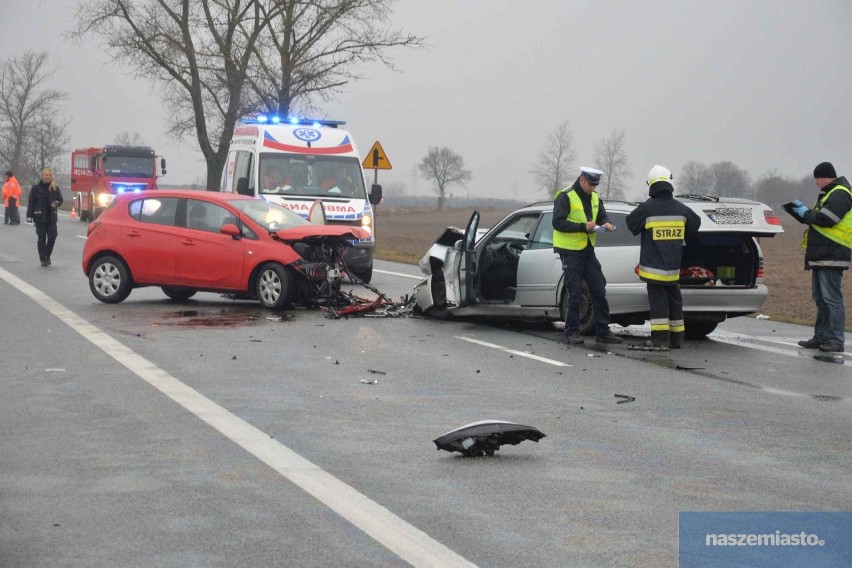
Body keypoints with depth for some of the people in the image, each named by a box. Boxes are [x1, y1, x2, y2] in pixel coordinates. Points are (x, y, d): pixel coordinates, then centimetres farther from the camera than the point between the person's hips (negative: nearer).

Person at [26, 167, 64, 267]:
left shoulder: (55, 188, 5)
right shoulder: (36, 188, 0)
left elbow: (60, 200, 15)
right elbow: (31, 202, 0)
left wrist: (56, 203, -9)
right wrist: (29, 215, -7)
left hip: (52, 217, 2)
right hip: (40, 217, -2)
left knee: (52, 236, -5)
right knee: (42, 238, 2)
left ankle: (47, 256, 15)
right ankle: (43, 259, 8)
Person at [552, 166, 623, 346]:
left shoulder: (594, 198, 10)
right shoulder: (565, 197, -12)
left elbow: (602, 216, 19)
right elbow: (557, 222, -18)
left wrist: (606, 224, -6)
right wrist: (583, 226, -25)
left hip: (588, 251, 7)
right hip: (570, 252, -7)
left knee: (599, 292, 6)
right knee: (574, 294, -3)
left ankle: (602, 332, 12)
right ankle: (572, 332, 8)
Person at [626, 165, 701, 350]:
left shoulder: (647, 208, -13)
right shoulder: (680, 209, 2)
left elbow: (631, 224, -1)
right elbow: (695, 224, 16)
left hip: (654, 266, -4)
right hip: (673, 266, 4)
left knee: (658, 300, -3)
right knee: (674, 300, 14)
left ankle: (660, 339, -8)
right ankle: (676, 338, 21)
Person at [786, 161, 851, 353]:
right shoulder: (829, 194, 22)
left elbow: (824, 219, -22)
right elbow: (814, 219, 23)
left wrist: (805, 213, -6)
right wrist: (798, 210, 10)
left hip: (831, 256, -11)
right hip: (821, 256, 11)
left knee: (832, 299, -10)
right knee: (820, 299, 13)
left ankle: (836, 340, -8)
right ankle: (821, 337, 19)